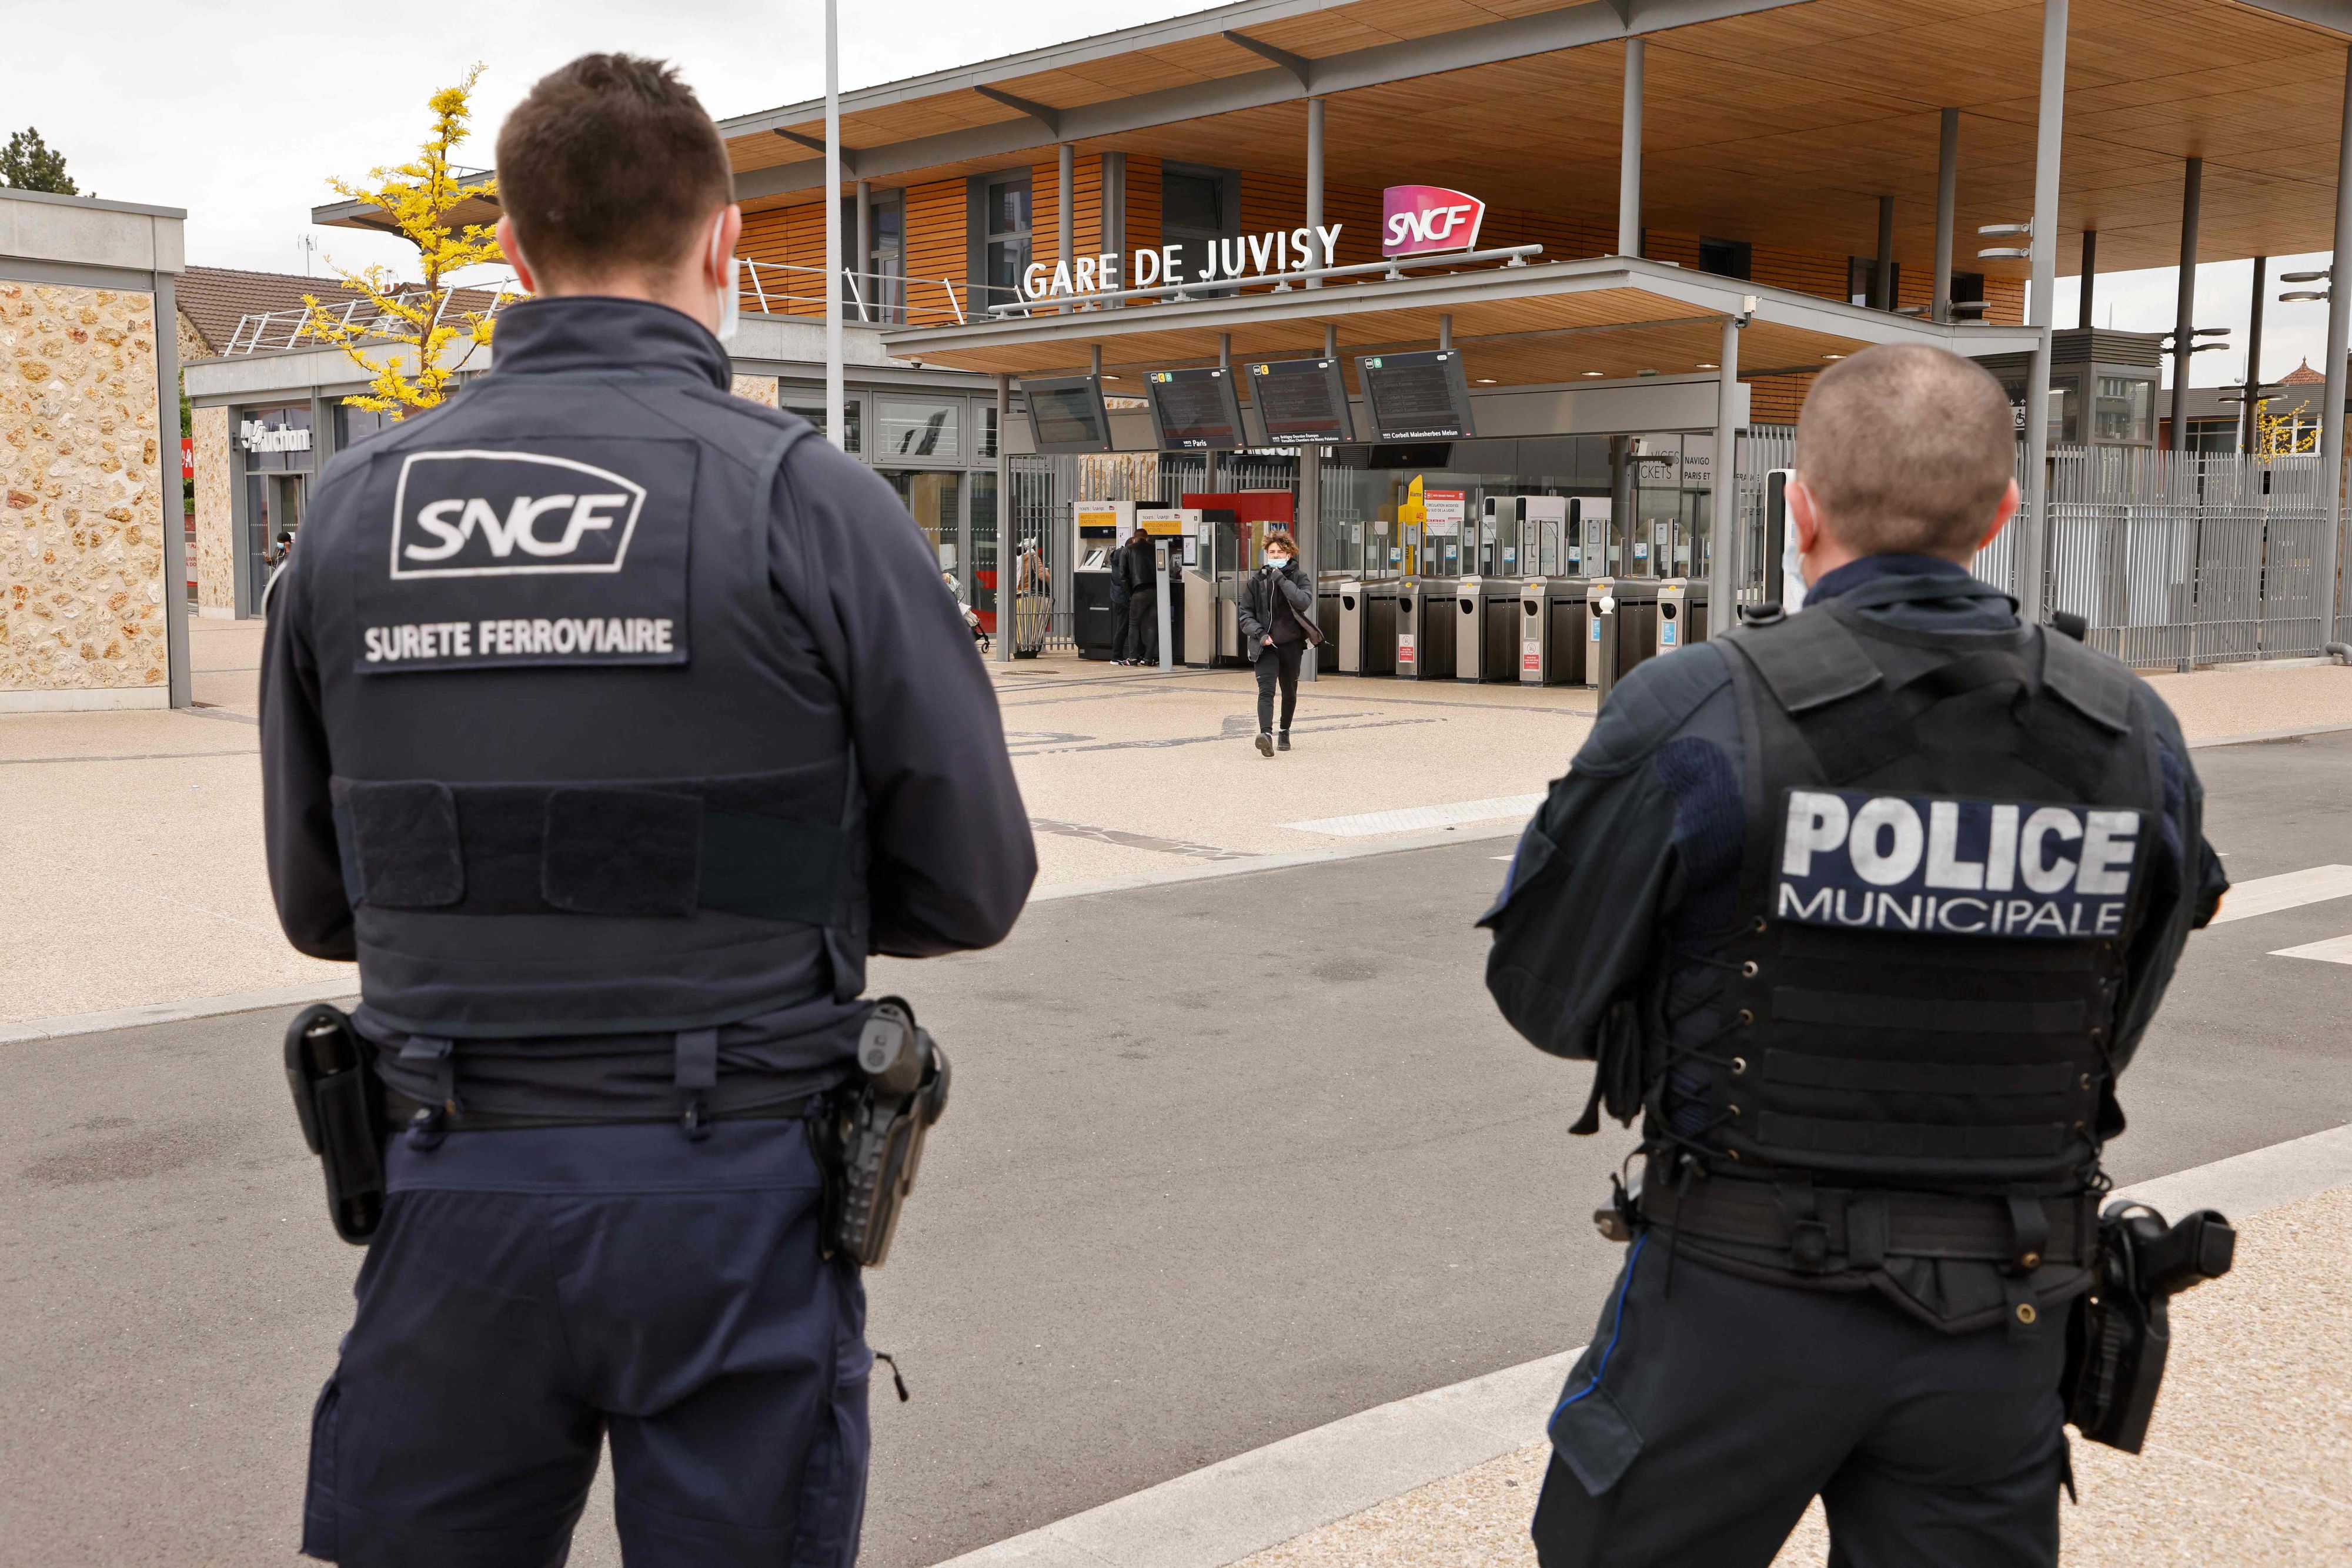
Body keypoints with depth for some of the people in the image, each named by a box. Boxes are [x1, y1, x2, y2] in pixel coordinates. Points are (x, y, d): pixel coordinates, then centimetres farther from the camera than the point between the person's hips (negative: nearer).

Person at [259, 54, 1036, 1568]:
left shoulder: (357, 505, 0)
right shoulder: (810, 502, -9)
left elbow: (317, 901, 8)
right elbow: (973, 886, -5)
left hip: (458, 1199, 3)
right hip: (730, 1212, -2)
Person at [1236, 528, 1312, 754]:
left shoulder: (1299, 577, 0)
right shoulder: (1257, 580, 3)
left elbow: (1304, 602, -20)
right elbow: (1244, 612, 6)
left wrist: (1281, 579, -20)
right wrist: (1260, 633, -9)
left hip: (1291, 642, 1)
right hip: (1265, 644, -1)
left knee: (1289, 691, 14)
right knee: (1266, 689, -18)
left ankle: (1285, 732, 33)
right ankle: (1266, 734, -33)